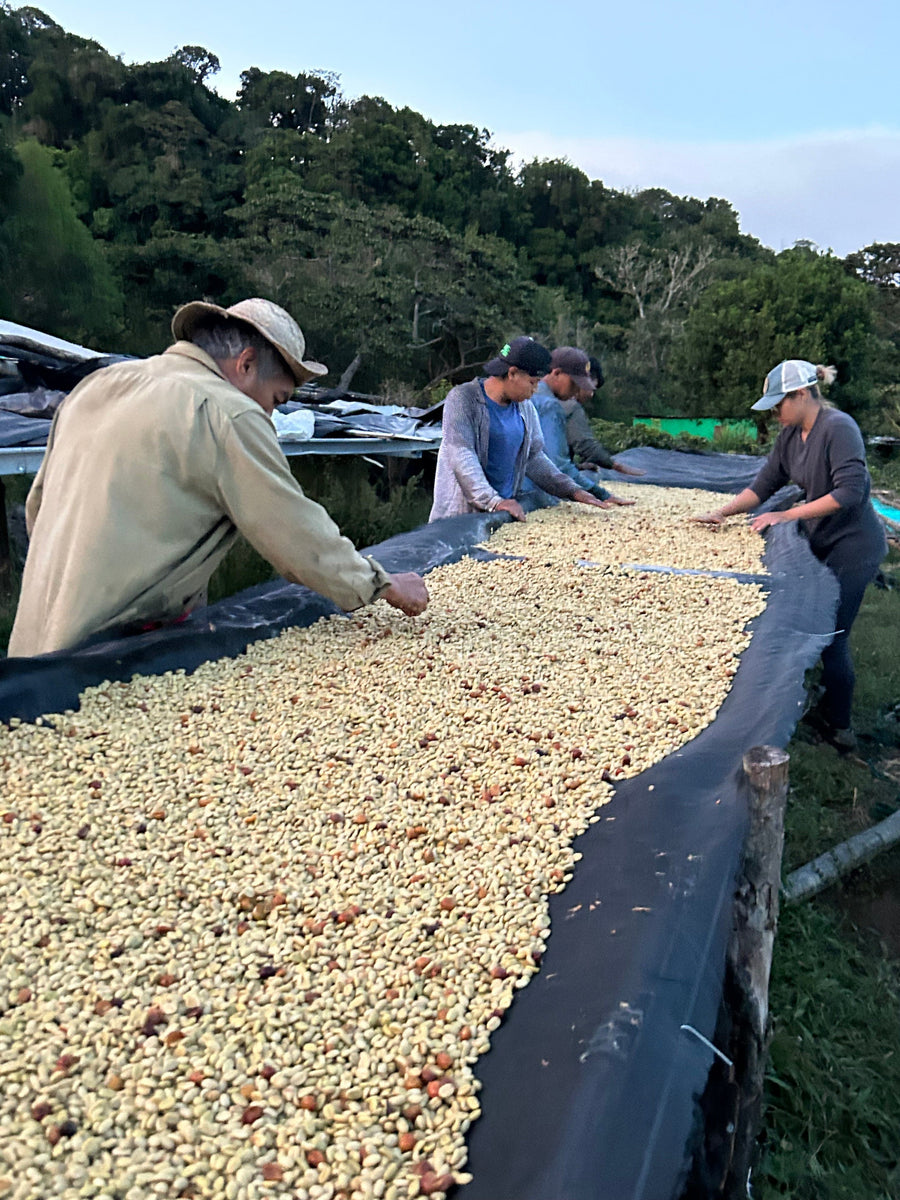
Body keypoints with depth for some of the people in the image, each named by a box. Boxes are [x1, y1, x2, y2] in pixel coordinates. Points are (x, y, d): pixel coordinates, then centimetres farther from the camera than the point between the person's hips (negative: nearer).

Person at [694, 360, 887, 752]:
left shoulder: (839, 428, -21)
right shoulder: (790, 436, 4)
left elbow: (850, 492, -27)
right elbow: (764, 484, 6)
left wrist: (786, 516, -26)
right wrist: (722, 512, -8)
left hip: (853, 546, -8)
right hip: (822, 543, 8)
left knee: (832, 637, -3)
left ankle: (838, 728, 14)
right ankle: (829, 704, 33)